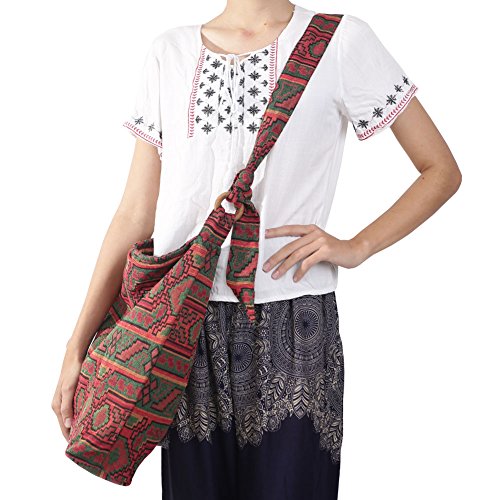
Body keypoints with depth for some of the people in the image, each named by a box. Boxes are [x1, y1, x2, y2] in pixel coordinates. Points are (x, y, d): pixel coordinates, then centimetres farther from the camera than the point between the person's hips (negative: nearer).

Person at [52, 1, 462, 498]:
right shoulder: (169, 52, 10)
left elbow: (442, 171, 6)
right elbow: (135, 215, 7)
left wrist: (355, 248, -8)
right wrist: (78, 345, 3)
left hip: (291, 333, -2)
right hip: (184, 330, 3)